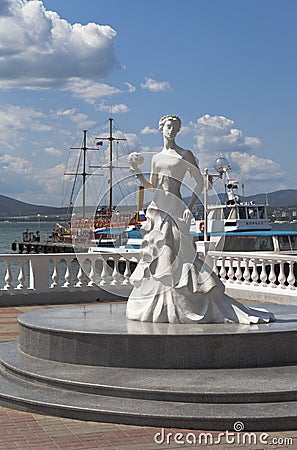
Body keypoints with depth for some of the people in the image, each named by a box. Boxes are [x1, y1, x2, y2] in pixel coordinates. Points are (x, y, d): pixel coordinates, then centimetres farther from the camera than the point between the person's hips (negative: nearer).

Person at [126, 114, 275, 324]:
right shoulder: (157, 157, 16)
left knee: (176, 255, -11)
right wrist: (136, 171, 7)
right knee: (157, 254, 4)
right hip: (157, 206, 5)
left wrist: (190, 207, -11)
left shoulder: (185, 155, 2)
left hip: (175, 207, -5)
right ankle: (157, 306, 10)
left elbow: (200, 182, -2)